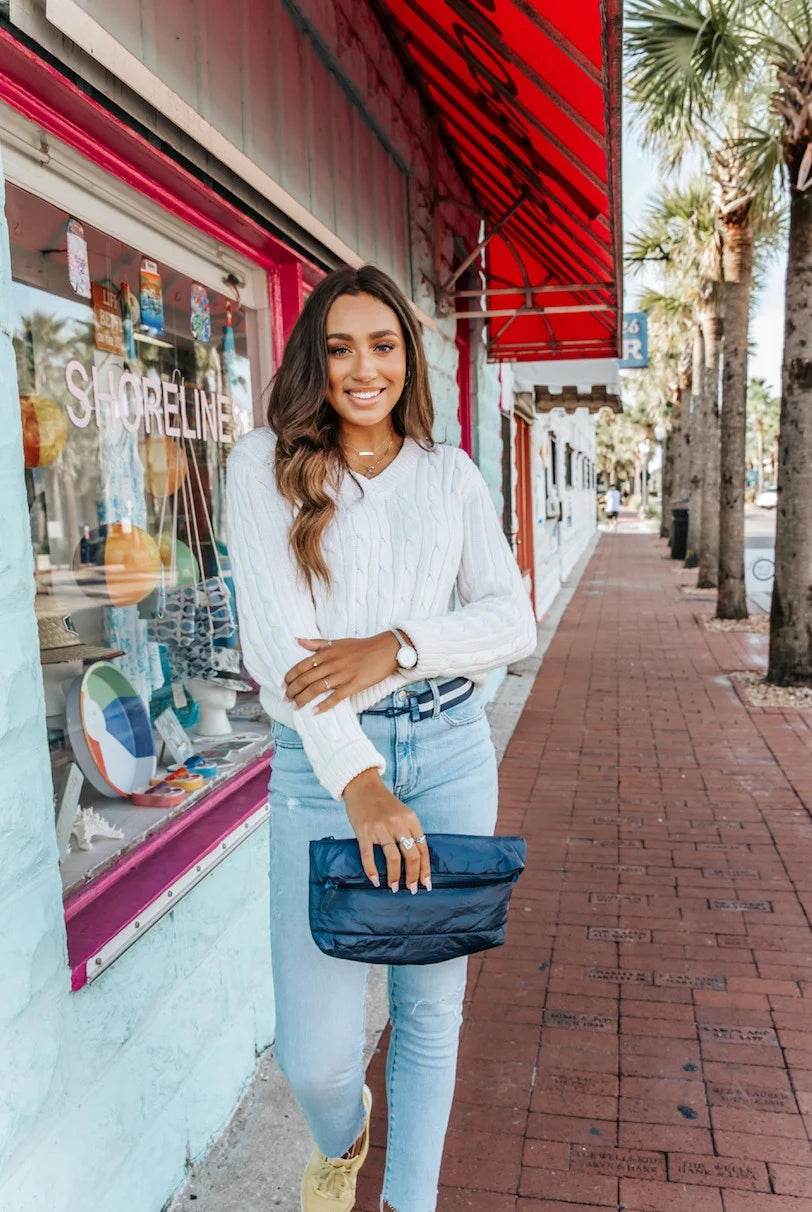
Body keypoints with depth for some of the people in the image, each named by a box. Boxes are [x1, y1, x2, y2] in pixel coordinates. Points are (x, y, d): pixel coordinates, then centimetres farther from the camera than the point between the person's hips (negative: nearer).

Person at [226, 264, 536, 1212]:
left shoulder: (450, 474, 7)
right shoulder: (266, 463, -1)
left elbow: (514, 621, 2)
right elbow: (278, 637, -12)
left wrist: (398, 648, -16)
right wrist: (359, 781, -22)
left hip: (450, 751, 3)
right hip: (320, 763, -2)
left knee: (431, 1008, 14)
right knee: (313, 1055, 1)